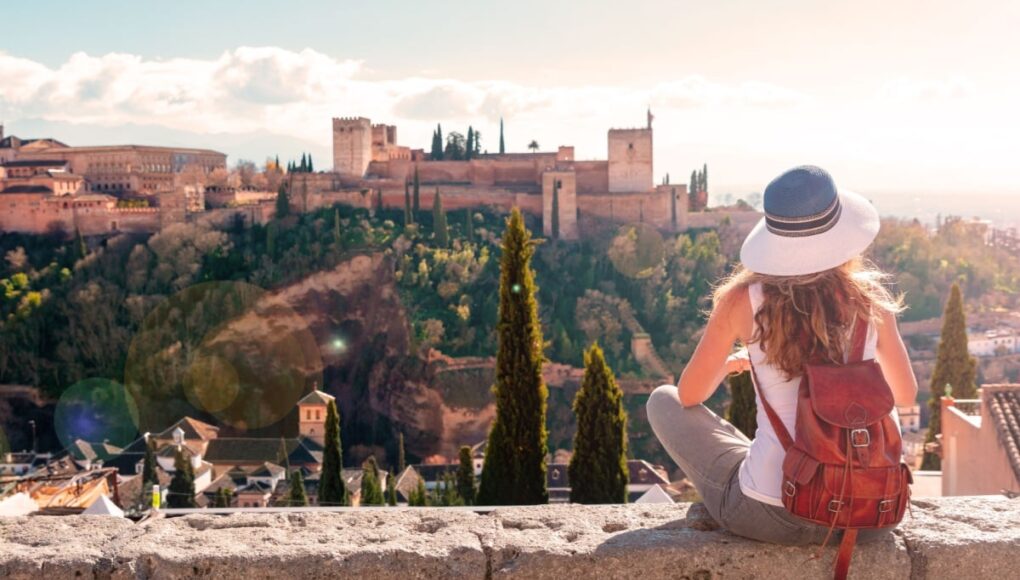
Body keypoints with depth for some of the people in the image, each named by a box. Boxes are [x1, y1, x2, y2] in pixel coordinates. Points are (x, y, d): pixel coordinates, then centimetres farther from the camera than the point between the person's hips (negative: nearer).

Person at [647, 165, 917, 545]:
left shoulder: (741, 301, -10)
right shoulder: (869, 300, -4)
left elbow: (689, 396, 4)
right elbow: (905, 395, 12)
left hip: (769, 516, -3)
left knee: (663, 401, 18)